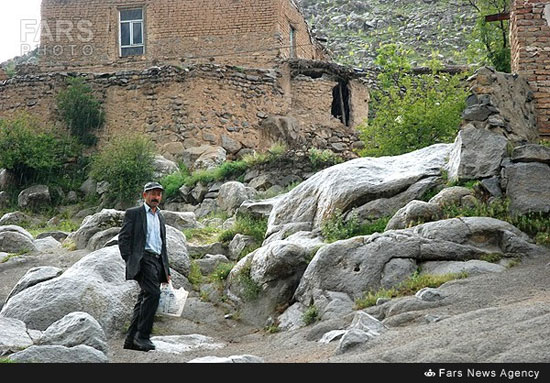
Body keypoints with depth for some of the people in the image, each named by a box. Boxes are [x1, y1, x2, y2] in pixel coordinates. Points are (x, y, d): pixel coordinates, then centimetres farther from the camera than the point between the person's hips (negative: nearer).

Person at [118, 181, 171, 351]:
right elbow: (123, 238, -3)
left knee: (144, 299, 6)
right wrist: (129, 261, -13)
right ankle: (142, 335, -20)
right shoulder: (133, 213, 4)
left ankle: (131, 339, 10)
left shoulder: (160, 216, 24)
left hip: (158, 260, 7)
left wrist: (166, 270, 21)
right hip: (143, 259, -7)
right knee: (152, 293, -24)